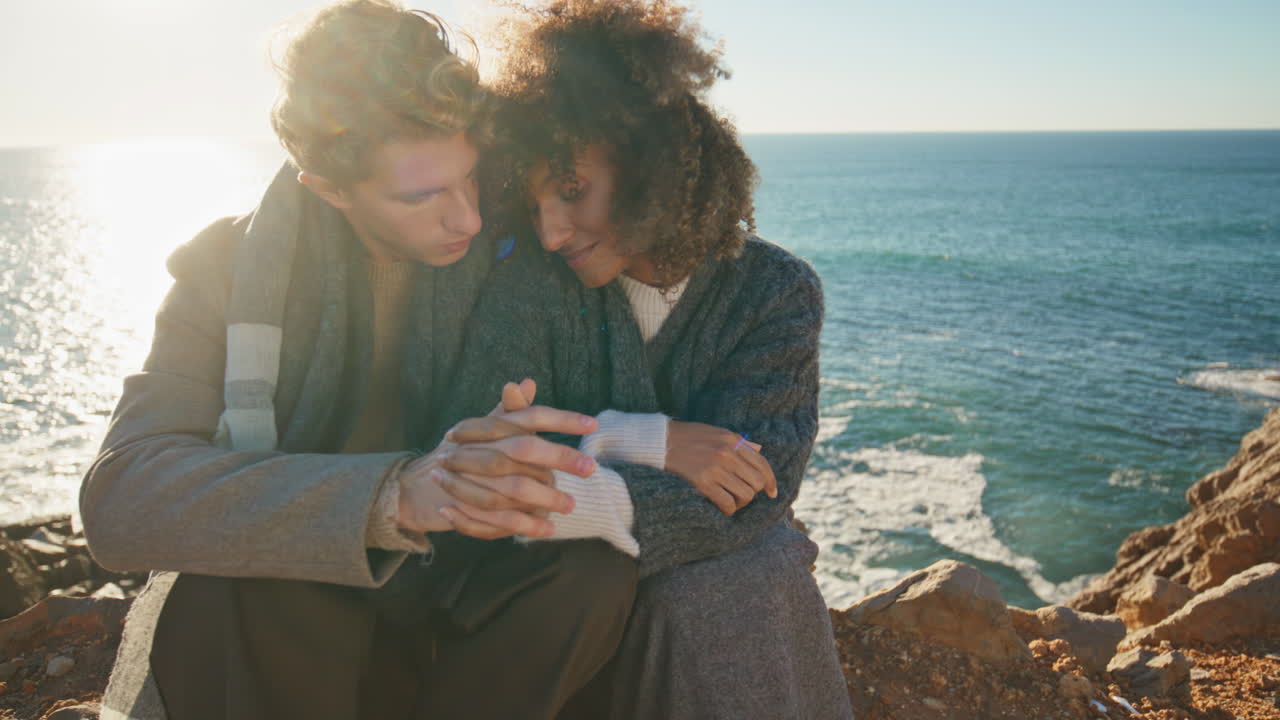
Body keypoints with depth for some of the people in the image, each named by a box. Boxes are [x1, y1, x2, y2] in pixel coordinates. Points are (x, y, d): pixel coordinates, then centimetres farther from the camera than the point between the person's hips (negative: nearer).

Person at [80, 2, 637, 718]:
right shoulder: (229, 265, -12)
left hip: (453, 617, 2)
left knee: (599, 568, -27)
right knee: (223, 595, -34)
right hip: (279, 629, -1)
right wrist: (393, 495, -43)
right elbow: (119, 498, -26)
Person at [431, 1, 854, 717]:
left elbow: (749, 493, -21)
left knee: (728, 597, -33)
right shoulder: (535, 283, -6)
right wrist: (643, 441, -26)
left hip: (723, 573, 1)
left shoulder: (776, 290, -8)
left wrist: (560, 501, -38)